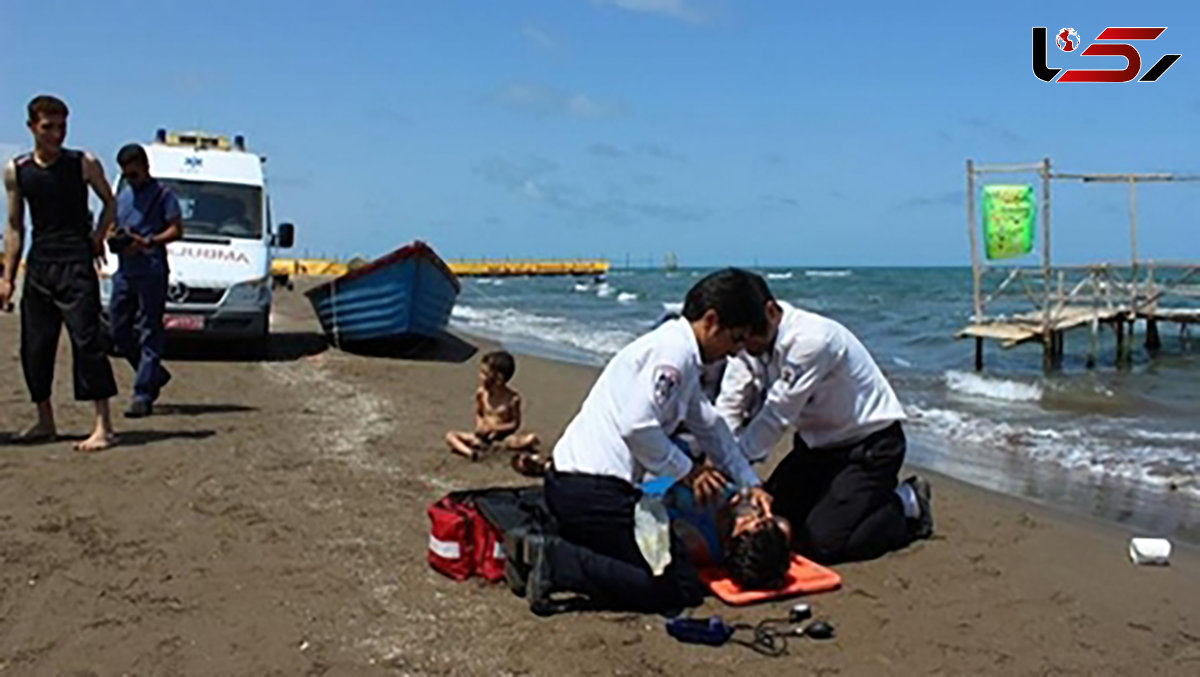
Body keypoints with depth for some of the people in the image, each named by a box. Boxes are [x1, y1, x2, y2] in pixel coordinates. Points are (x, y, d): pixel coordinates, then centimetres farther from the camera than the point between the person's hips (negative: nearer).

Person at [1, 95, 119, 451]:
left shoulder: (84, 164, 0)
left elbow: (109, 202, 14)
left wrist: (98, 236, 0)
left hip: (76, 264, -4)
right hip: (37, 267, 4)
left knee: (87, 340, -10)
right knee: (34, 346, 7)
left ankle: (103, 425, -8)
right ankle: (45, 422, 22)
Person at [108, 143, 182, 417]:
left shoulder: (162, 194, 0)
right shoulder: (121, 195, 19)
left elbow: (176, 230, -5)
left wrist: (147, 242, -19)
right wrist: (112, 237, 0)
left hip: (151, 273, -7)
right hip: (124, 271, 7)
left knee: (149, 334, -5)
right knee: (120, 331, 8)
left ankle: (142, 396, -6)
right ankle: (155, 375, 26)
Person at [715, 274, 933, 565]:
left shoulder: (811, 339, -31)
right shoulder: (750, 345, -8)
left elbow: (777, 415, -30)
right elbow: (730, 408, -13)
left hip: (869, 443, -8)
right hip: (818, 443, 8)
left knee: (820, 543, -16)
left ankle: (906, 504, 6)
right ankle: (853, 496, 22)